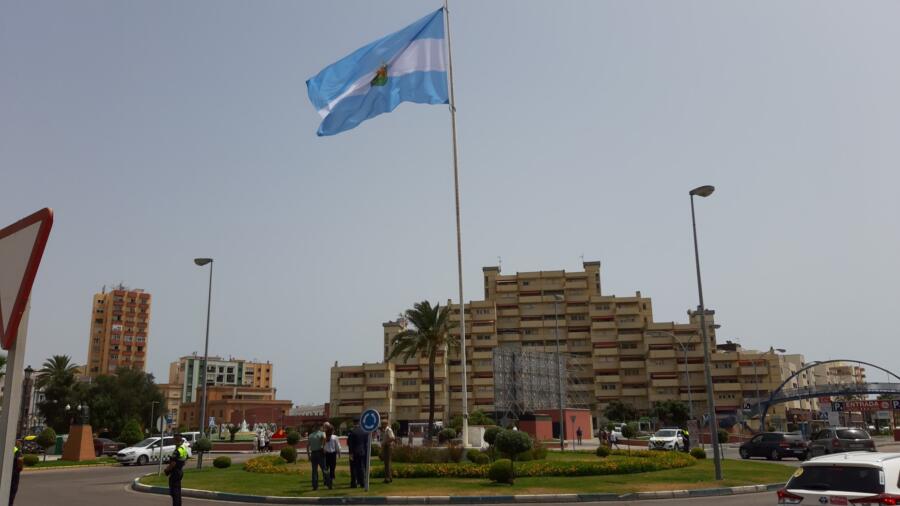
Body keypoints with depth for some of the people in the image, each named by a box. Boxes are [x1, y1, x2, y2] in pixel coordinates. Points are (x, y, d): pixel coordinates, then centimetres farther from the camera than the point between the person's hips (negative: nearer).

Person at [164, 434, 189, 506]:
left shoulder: (177, 451, -22)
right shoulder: (184, 450, 9)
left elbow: (173, 463, -26)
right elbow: (185, 459, 21)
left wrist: (167, 470, -11)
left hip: (175, 473, -10)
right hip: (180, 471, 10)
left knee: (174, 491, -5)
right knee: (178, 490, 18)